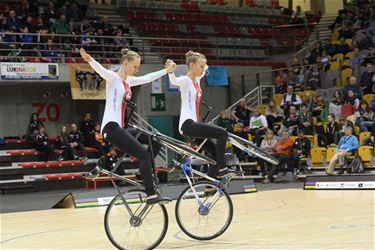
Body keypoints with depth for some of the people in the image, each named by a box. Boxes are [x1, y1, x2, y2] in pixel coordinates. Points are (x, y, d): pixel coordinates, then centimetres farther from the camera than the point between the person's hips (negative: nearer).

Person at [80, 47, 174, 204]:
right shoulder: (113, 77, -6)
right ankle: (151, 195, -17)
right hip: (111, 127, -10)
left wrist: (167, 70, 31)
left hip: (120, 127, 10)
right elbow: (101, 70, -26)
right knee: (144, 155, -16)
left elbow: (148, 78, 28)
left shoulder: (128, 81, 17)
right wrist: (89, 60, -46)